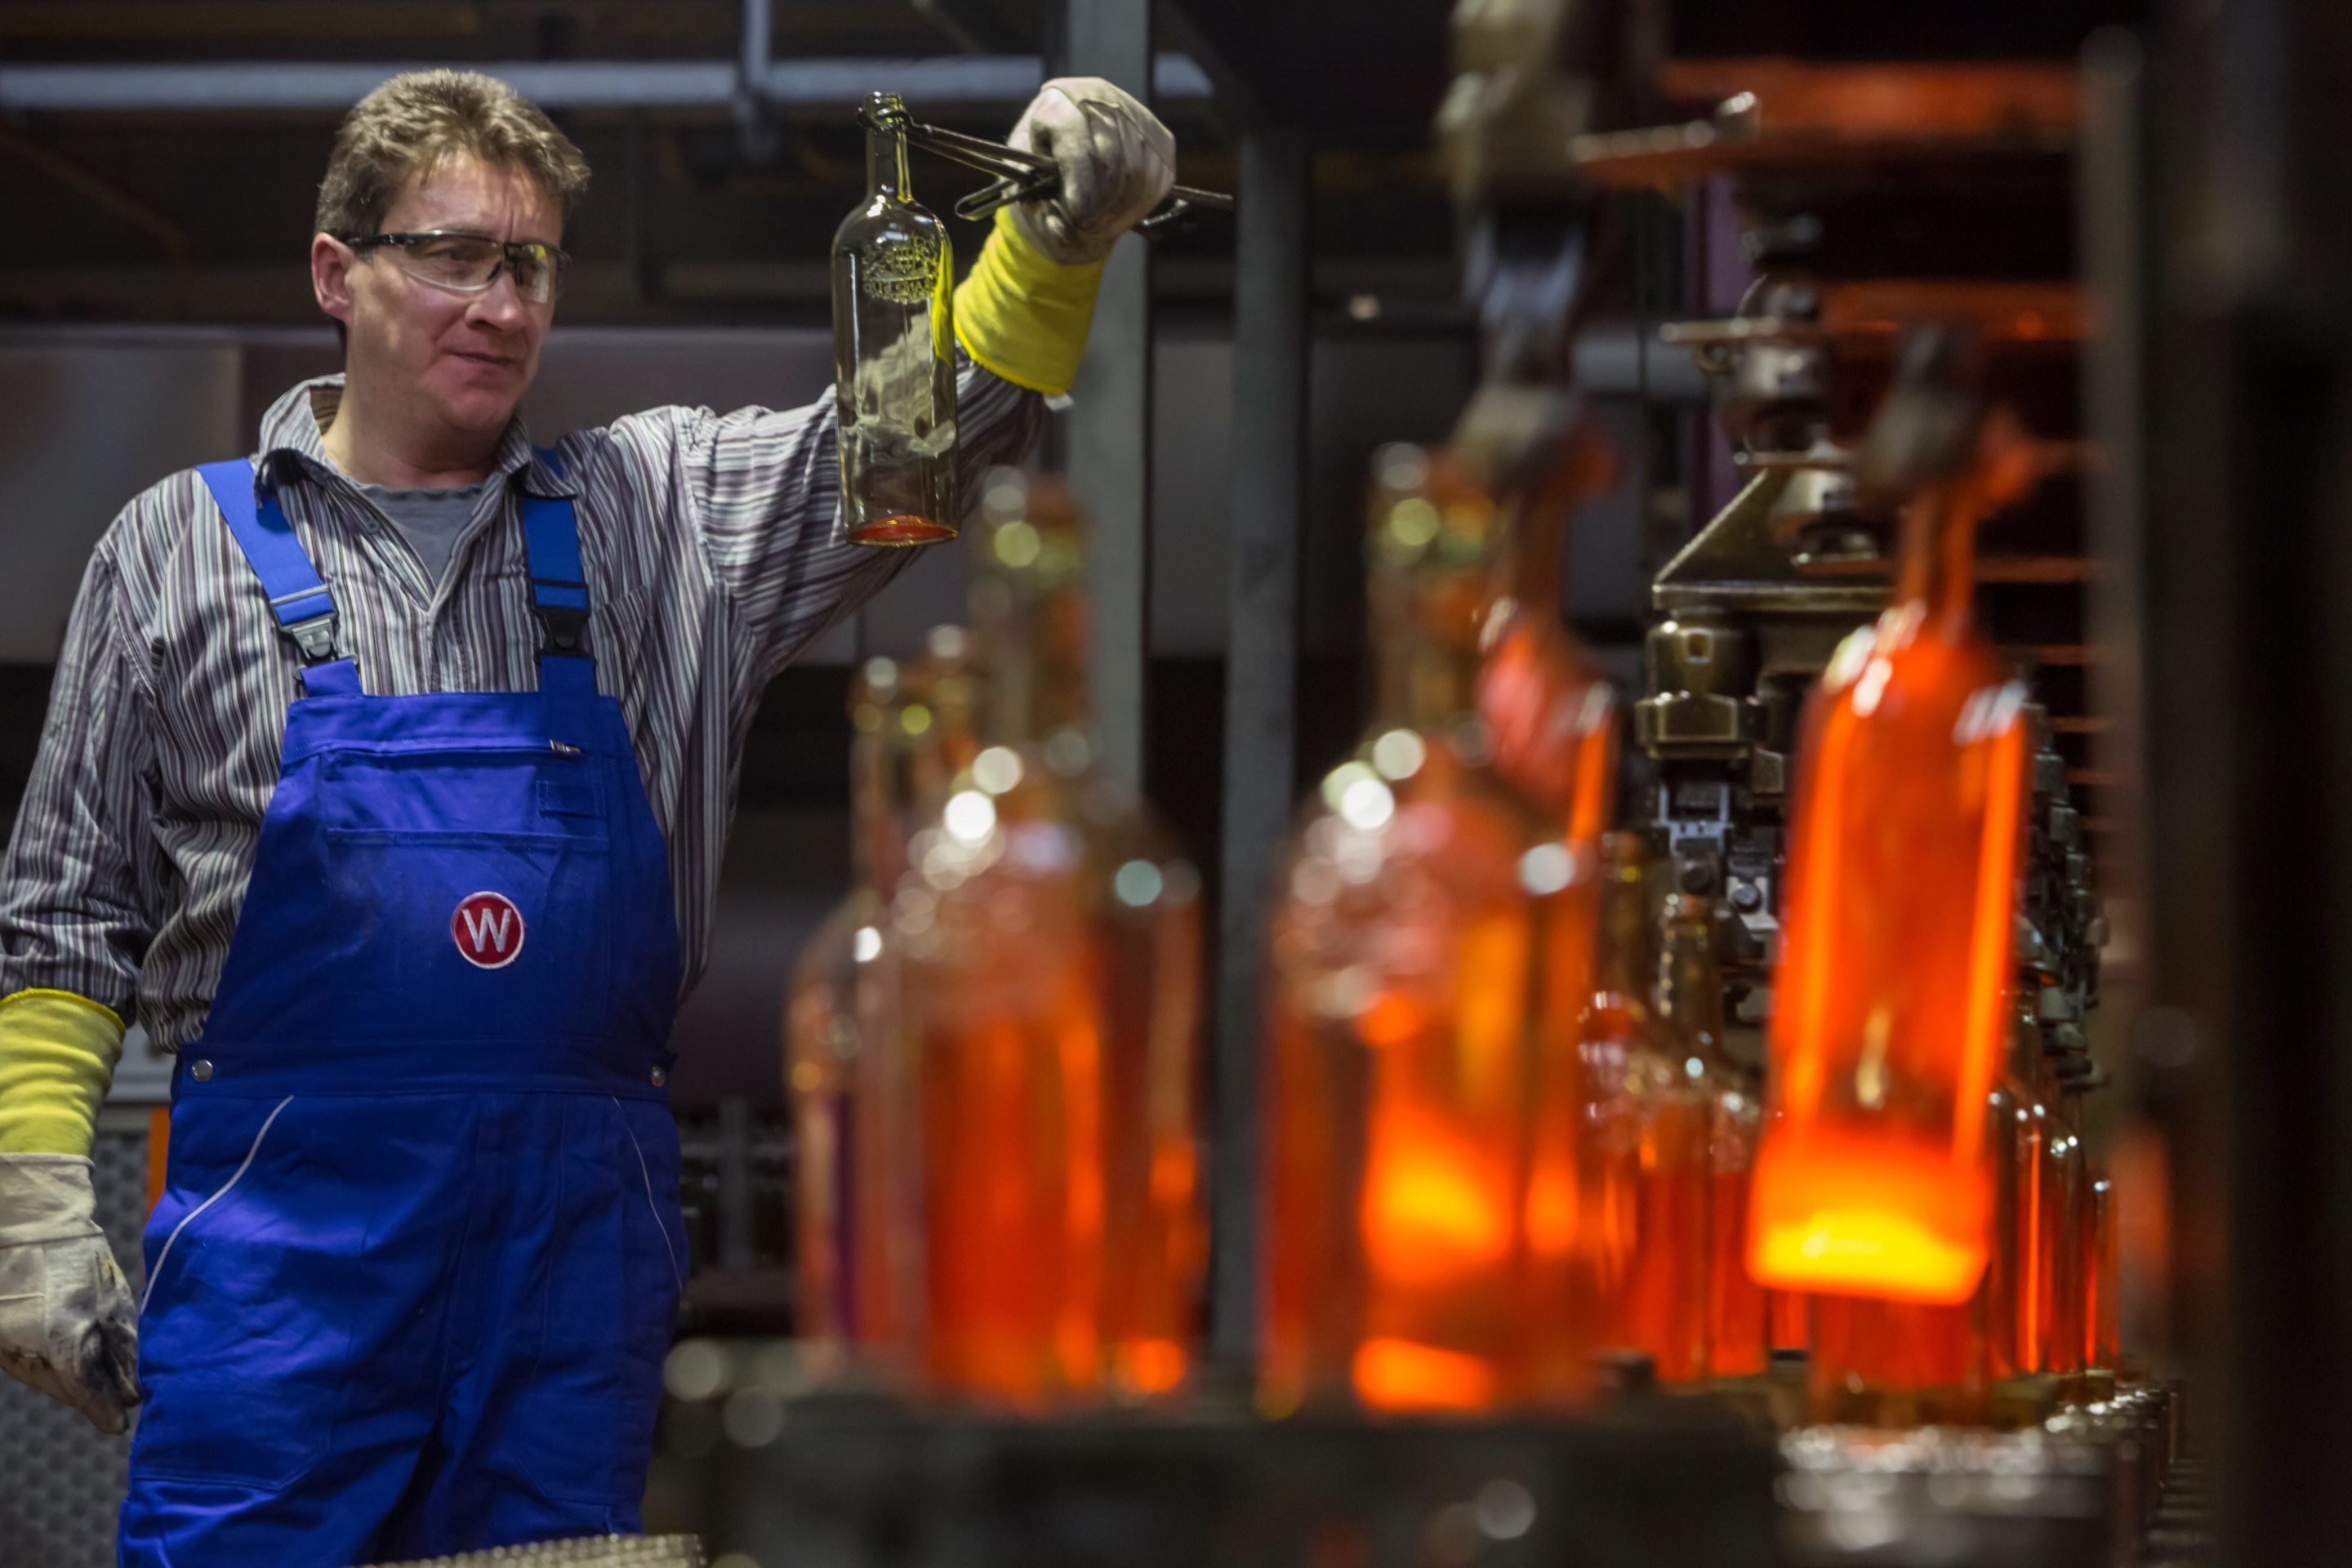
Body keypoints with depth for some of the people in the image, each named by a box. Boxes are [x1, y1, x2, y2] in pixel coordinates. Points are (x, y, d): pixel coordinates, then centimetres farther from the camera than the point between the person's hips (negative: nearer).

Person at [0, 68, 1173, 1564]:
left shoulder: (651, 512, 13)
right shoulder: (184, 546, 7)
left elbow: (918, 434, 1)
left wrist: (1055, 238, -16)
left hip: (583, 1231, 3)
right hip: (283, 1217, -2)